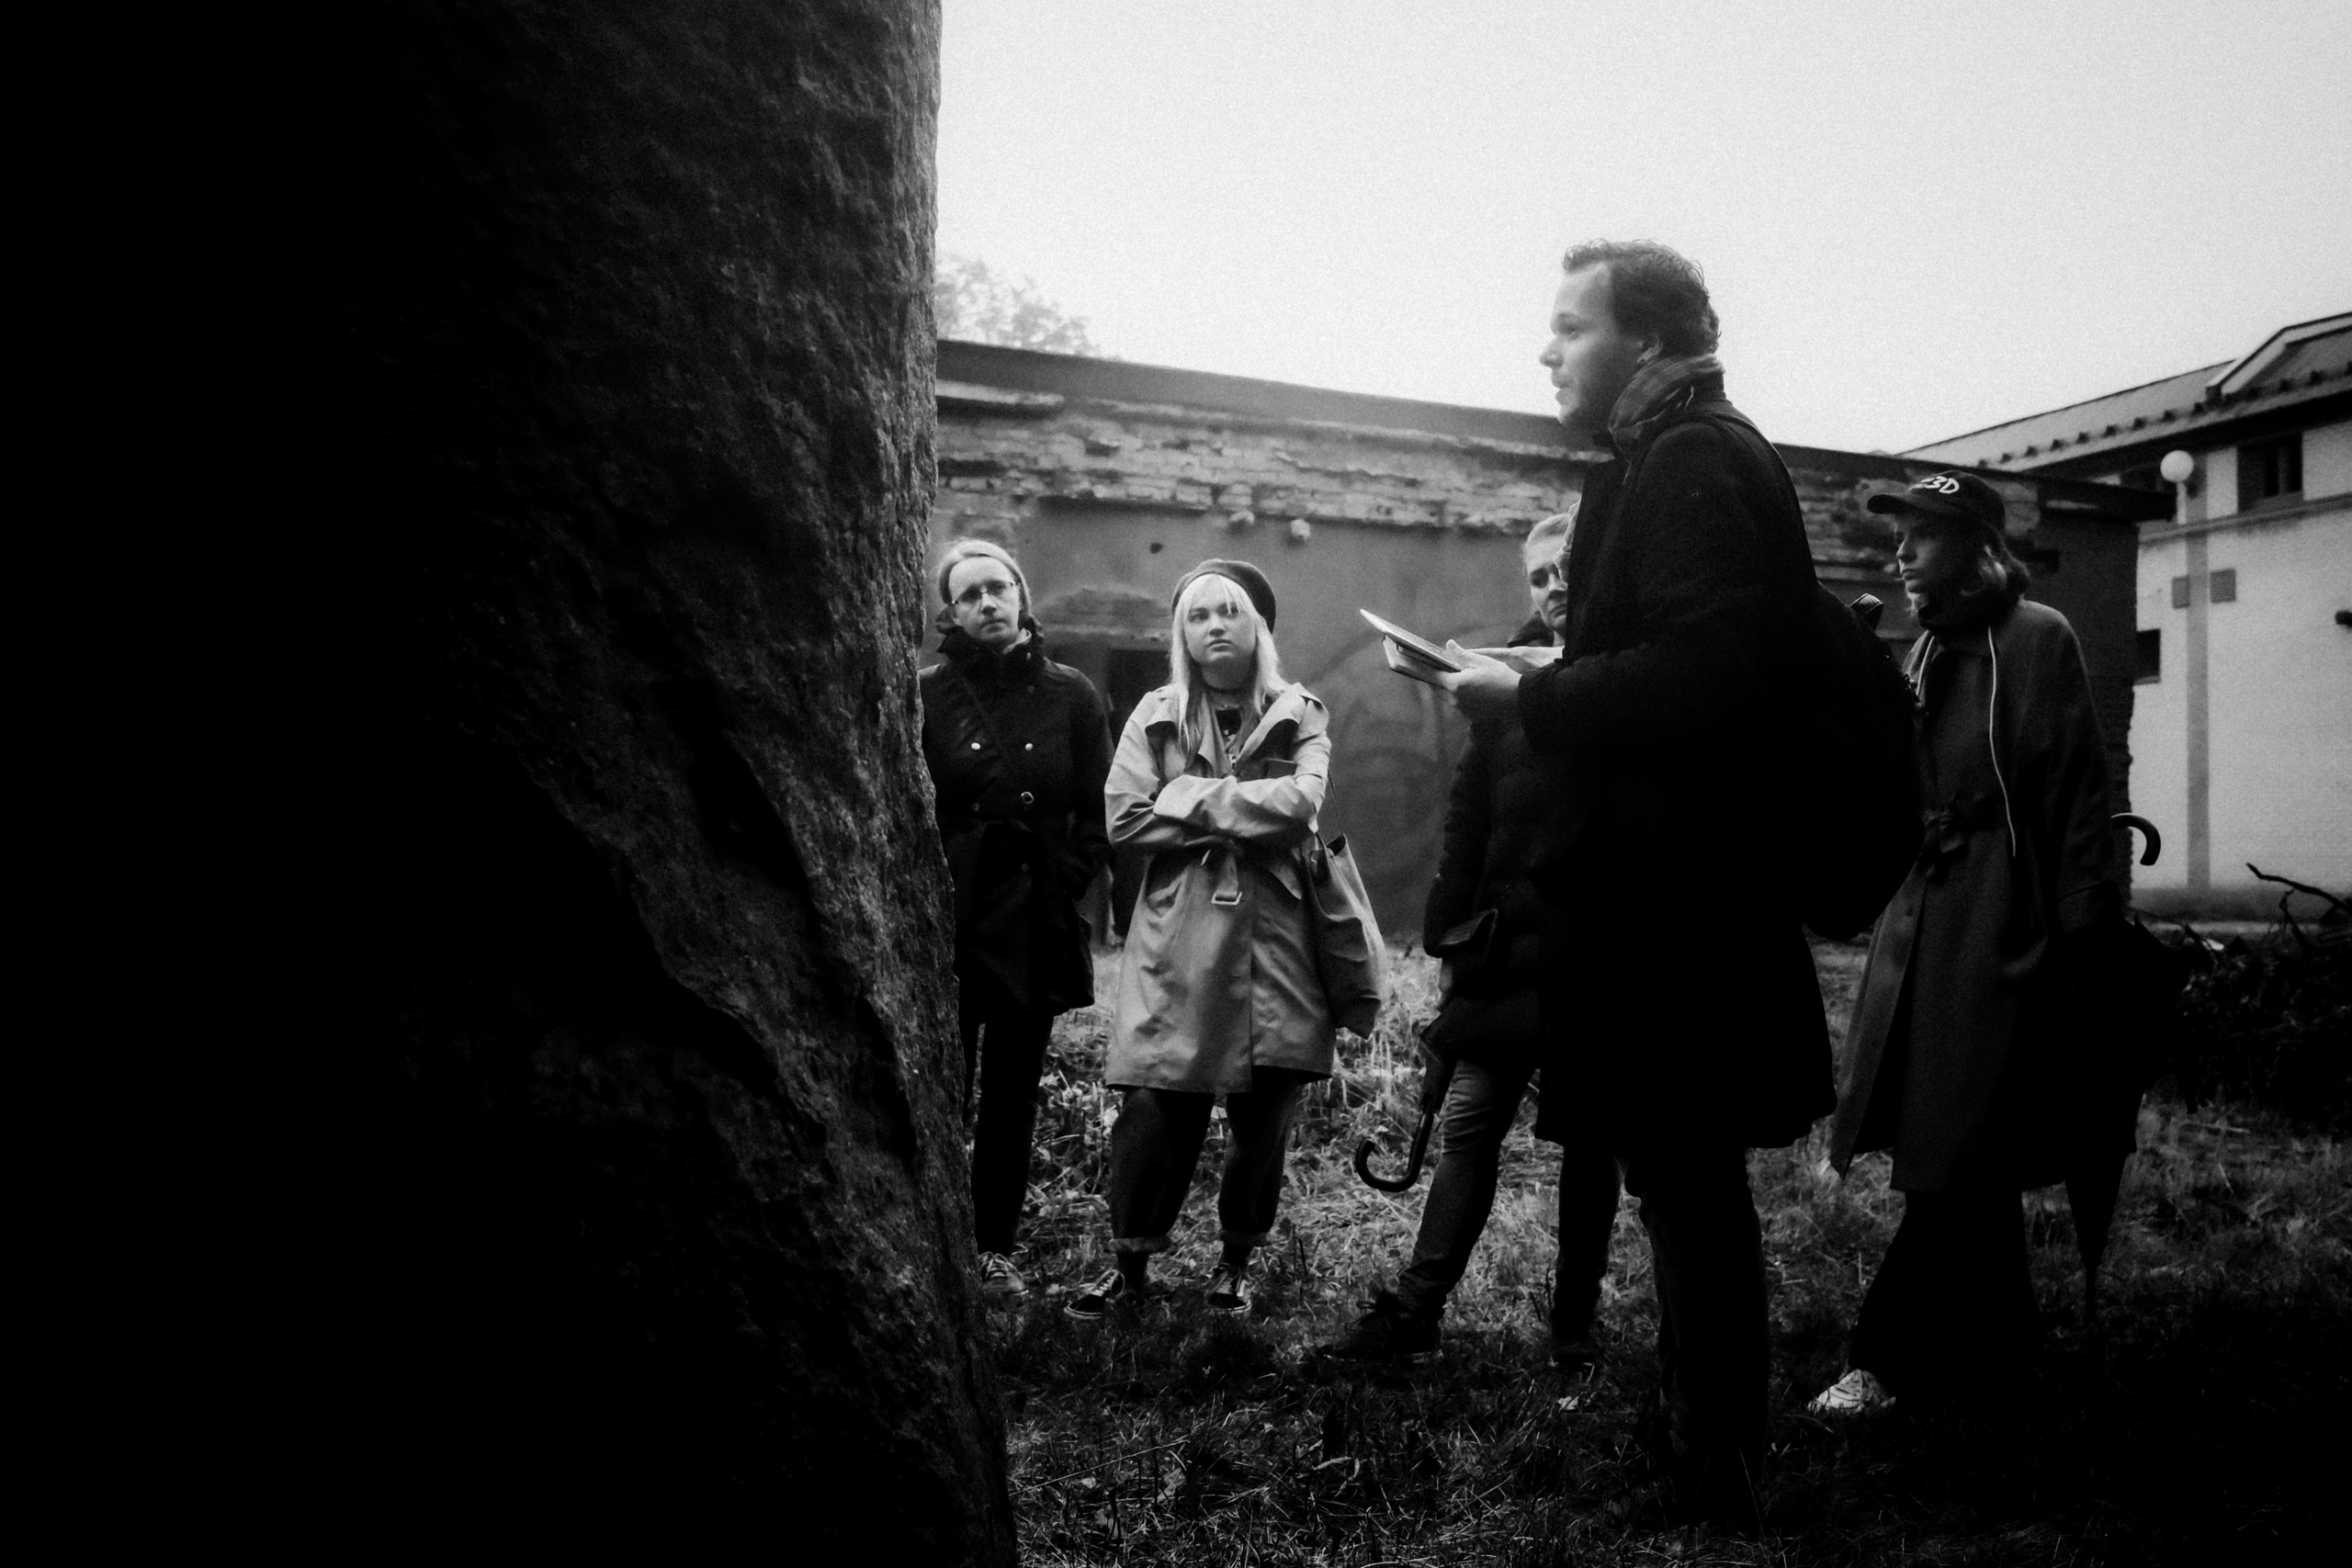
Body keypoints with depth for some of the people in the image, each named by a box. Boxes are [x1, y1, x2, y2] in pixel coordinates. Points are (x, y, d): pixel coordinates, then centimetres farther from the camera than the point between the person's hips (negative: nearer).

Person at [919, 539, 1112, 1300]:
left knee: (1013, 1094, 9)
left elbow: (1097, 812, 5)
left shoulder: (1070, 696, 5)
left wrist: (1062, 884, -3)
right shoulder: (927, 695, 0)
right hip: (947, 921, -2)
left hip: (1035, 928, 2)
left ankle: (995, 1246, 19)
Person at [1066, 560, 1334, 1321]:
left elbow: (1298, 805, -13)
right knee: (1155, 1110, -1)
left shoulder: (1299, 716, 6)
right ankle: (1132, 1263, 17)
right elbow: (1124, 817, -5)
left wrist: (1189, 798, -10)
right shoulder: (1155, 716, 8)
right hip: (1176, 945, 0)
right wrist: (1242, 809, -8)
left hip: (1273, 942, 0)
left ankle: (1235, 1263, 26)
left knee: (1262, 1118, 7)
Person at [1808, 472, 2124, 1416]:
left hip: (1999, 923, -7)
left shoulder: (2036, 639, -7)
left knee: (1955, 1157, -4)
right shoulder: (1928, 650, 14)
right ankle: (1992, 1339, 26)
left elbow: (2079, 794, -10)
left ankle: (1886, 1357, 1)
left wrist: (2079, 933, -13)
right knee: (1962, 1160, 13)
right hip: (1922, 913, 7)